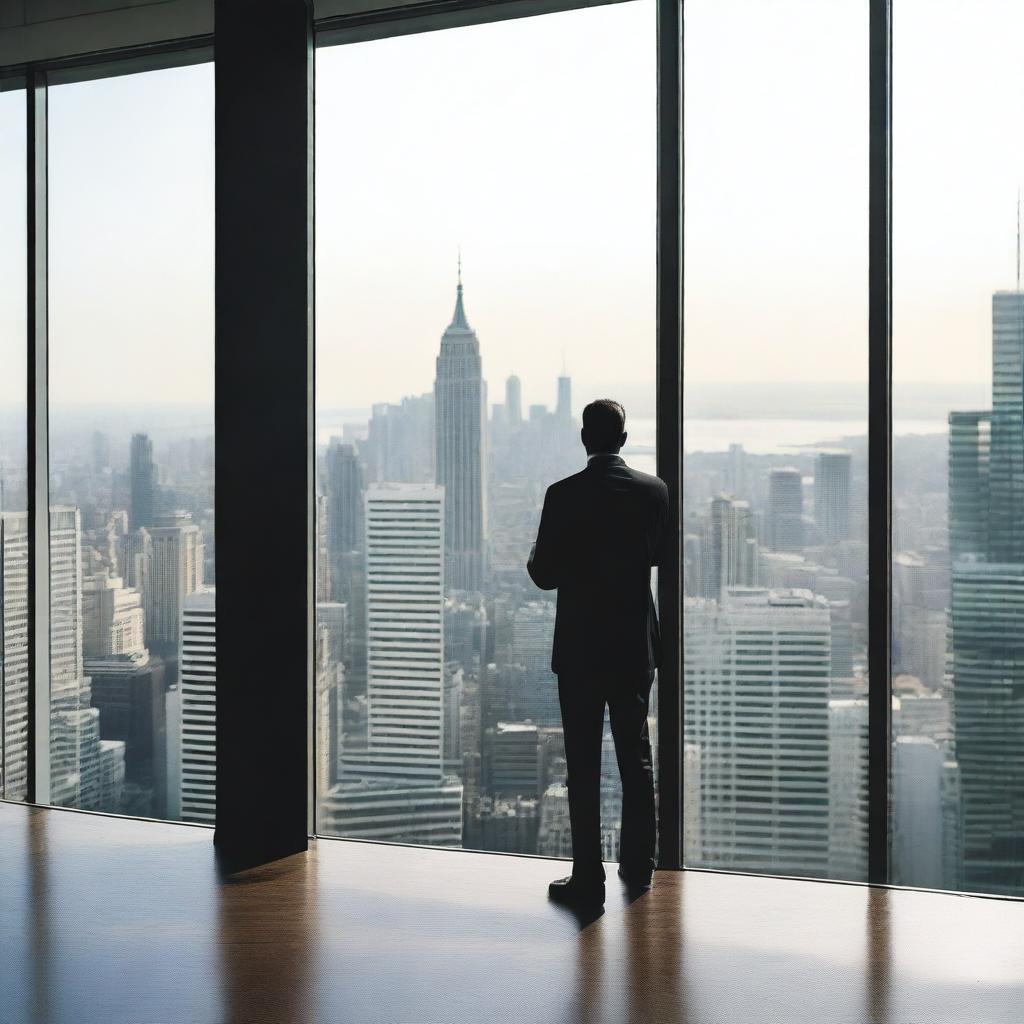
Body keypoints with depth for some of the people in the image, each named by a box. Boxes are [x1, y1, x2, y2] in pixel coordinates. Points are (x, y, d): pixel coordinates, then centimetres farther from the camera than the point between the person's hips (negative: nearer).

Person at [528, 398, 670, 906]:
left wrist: (536, 554, 12)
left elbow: (544, 574, -10)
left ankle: (588, 877, 2)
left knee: (583, 764, 1)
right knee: (636, 755, 15)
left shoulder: (563, 495, -13)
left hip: (579, 648, -3)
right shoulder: (653, 491, -3)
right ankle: (638, 864, 23)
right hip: (636, 646, 4)